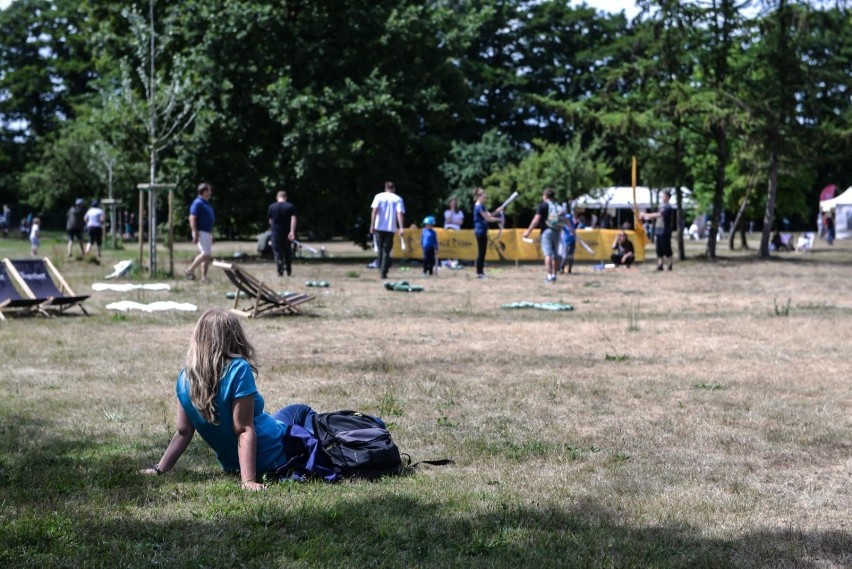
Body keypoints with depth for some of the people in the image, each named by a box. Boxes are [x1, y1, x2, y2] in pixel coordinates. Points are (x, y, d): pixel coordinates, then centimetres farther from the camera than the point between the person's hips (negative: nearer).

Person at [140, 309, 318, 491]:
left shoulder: (185, 377, -8)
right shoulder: (238, 370, -26)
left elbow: (183, 432, -6)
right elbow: (244, 430, -28)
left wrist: (159, 469, 2)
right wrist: (249, 480, -27)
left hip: (232, 464, 6)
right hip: (273, 457, -6)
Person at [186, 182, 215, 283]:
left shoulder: (207, 204, 18)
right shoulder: (198, 203, -11)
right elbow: (192, 219, -18)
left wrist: (211, 234, 22)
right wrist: (195, 234, -23)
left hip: (207, 233, 10)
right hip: (201, 232, -10)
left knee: (208, 256, 6)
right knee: (205, 254, -14)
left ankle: (204, 277, 7)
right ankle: (190, 270, -2)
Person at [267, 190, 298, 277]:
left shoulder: (272, 207, 2)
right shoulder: (291, 206, -1)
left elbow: (270, 220, 12)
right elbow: (293, 219, -12)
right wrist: (292, 232, -18)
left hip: (275, 233, -1)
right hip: (287, 233, 1)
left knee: (277, 253, 2)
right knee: (288, 252, 14)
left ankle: (280, 271, -11)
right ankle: (289, 271, 18)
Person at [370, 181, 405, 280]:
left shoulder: (379, 197, 4)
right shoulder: (398, 199, 4)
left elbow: (374, 211, -6)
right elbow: (400, 214, -8)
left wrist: (372, 225, -7)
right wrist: (401, 228, -13)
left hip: (379, 227, 1)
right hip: (391, 228, -1)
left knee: (380, 249, 17)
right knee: (386, 251, 2)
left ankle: (381, 269, 18)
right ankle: (383, 272, -7)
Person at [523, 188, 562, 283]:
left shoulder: (543, 206, -2)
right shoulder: (558, 207, 14)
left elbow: (536, 219, -9)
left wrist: (528, 231, -7)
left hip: (547, 231, -5)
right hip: (557, 232, 5)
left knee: (548, 254, -10)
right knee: (555, 254, 12)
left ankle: (549, 275, -18)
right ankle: (554, 275, 15)